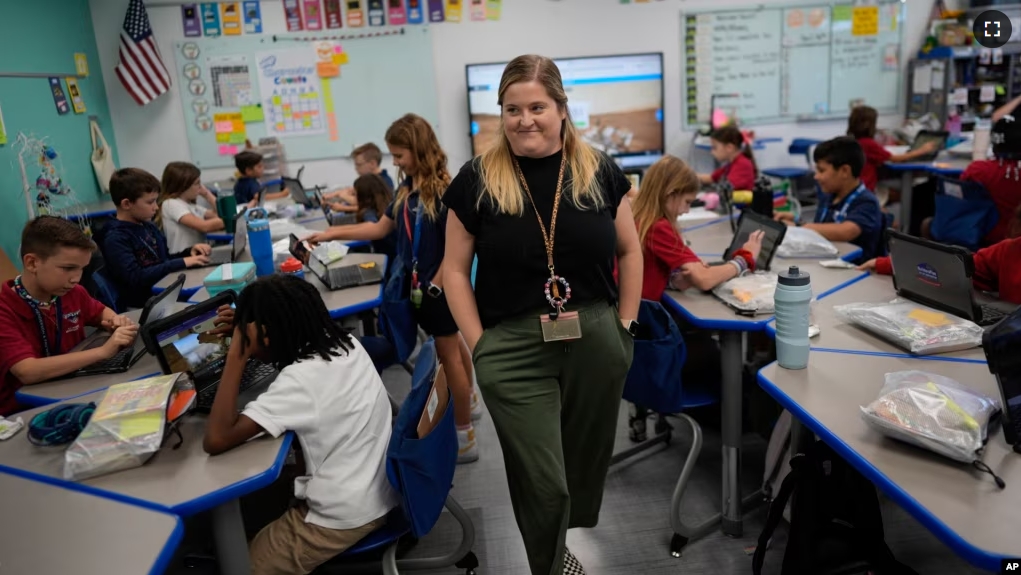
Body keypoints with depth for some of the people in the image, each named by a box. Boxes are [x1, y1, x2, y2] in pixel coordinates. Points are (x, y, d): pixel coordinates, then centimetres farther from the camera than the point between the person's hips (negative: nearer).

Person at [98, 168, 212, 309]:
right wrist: (182, 263, -24)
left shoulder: (149, 226, 11)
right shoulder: (115, 239, -12)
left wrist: (189, 251, 2)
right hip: (142, 306, -8)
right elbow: (136, 278, -23)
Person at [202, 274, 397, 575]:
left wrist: (237, 353, -26)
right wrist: (245, 324, 0)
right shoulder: (342, 342, -6)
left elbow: (216, 440, -30)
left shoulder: (301, 380, -29)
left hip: (346, 517, -8)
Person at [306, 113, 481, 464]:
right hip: (419, 286, 8)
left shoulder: (442, 191, -20)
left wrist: (434, 287, -18)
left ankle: (465, 438, 13)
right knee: (451, 344, 22)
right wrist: (332, 234, 9)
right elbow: (381, 228, 12)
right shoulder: (407, 189, 5)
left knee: (448, 353, 1)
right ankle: (468, 402, 43)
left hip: (439, 287, -8)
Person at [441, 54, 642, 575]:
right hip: (513, 348, -2)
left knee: (588, 456, 19)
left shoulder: (599, 172, 2)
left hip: (596, 341, 3)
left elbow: (629, 251, 11)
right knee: (541, 481, 3)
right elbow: (455, 270, 0)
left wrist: (626, 325, 5)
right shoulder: (477, 180, -3)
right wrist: (480, 346, -6)